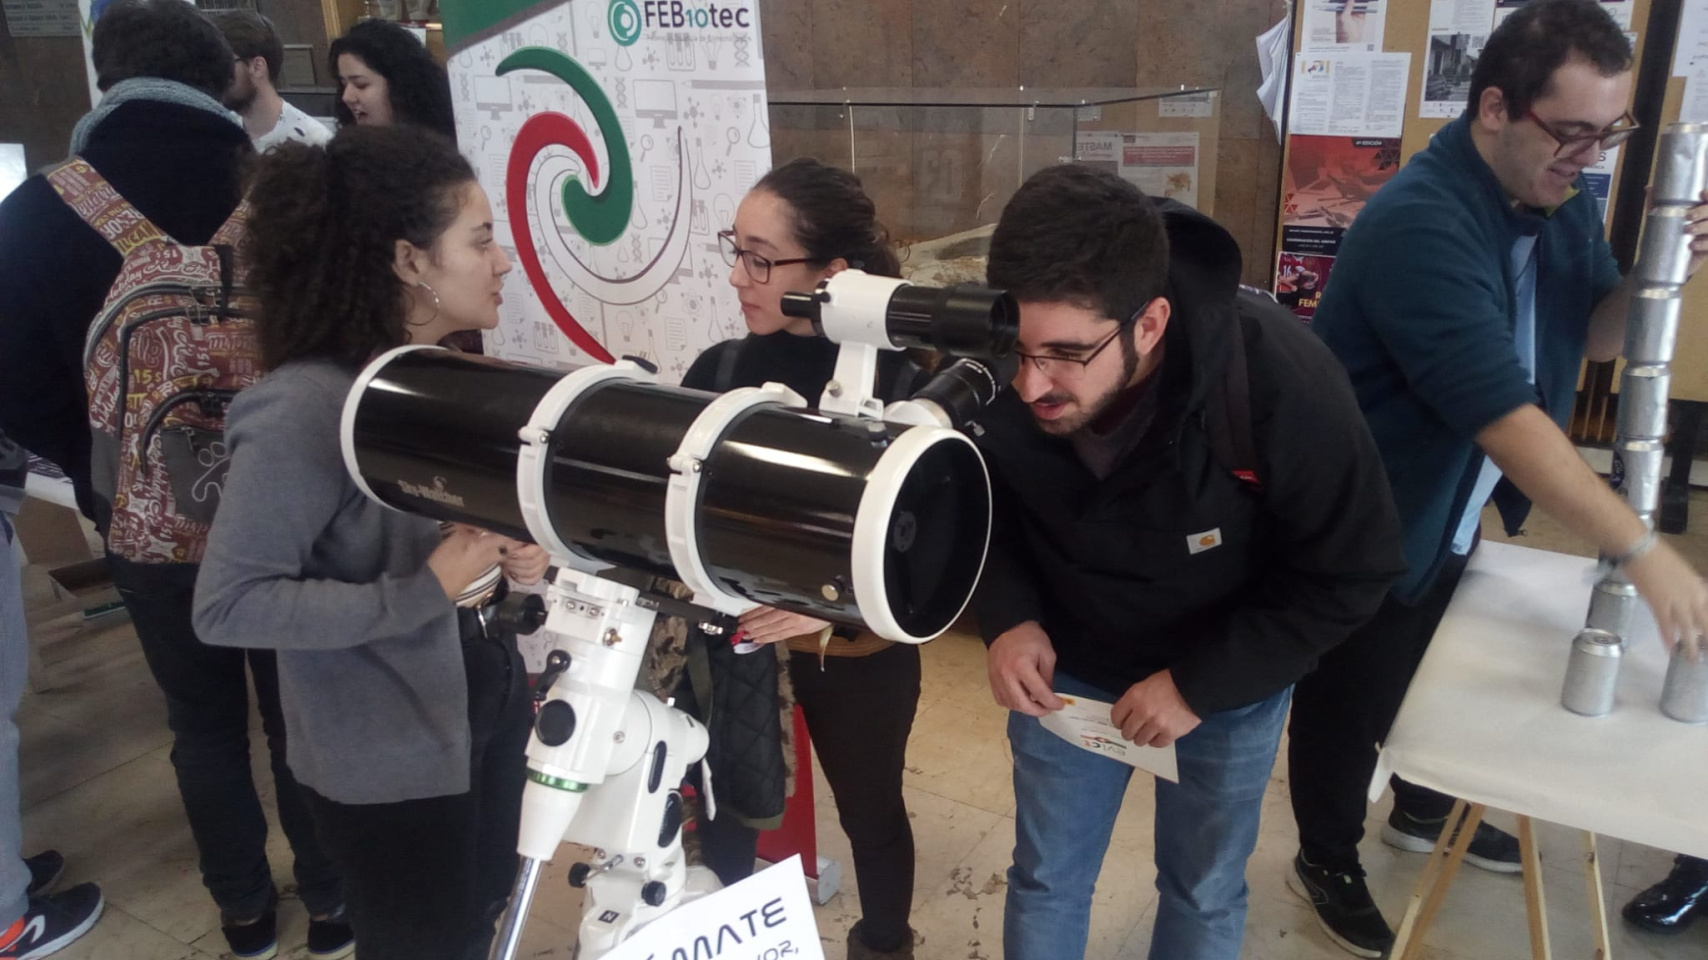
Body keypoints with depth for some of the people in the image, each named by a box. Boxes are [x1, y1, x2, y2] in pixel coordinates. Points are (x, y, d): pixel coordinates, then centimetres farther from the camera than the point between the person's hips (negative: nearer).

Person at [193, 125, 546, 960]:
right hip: (388, 754, -7)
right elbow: (226, 606, -26)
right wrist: (424, 592, -29)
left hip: (485, 701, 8)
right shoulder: (305, 407, -26)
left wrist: (512, 551, -6)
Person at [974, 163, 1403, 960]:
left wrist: (1201, 682, -26)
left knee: (1203, 890, 19)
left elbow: (1349, 572, -21)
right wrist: (1008, 617, -22)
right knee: (1045, 878, 17)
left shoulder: (1277, 379, -33)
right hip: (1066, 666, 2)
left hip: (1231, 680, -1)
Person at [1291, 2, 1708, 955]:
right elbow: (1504, 414, -38)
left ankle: (1424, 809, 53)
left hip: (1449, 514, 8)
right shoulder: (1422, 224, -32)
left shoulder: (1559, 194, -4)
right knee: (1351, 704, 11)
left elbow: (1595, 335, 5)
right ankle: (1327, 860, 35)